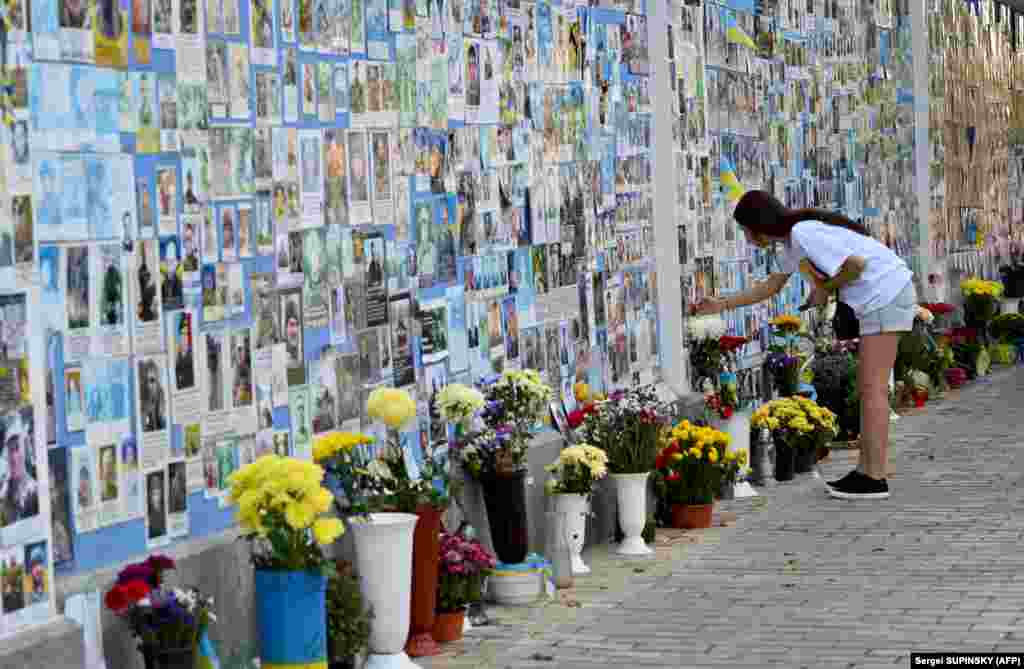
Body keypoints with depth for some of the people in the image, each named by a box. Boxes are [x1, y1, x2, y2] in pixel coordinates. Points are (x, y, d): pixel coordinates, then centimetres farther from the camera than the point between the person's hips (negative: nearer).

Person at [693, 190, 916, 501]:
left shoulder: (803, 234, -18)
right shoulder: (792, 241, 14)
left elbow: (856, 264, -23)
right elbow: (773, 285, 28)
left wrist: (825, 290, -7)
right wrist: (722, 305, 29)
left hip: (886, 293, -10)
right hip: (881, 298, 10)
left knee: (872, 387, -9)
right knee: (868, 387, 12)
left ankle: (875, 479, -8)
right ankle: (866, 471, 14)